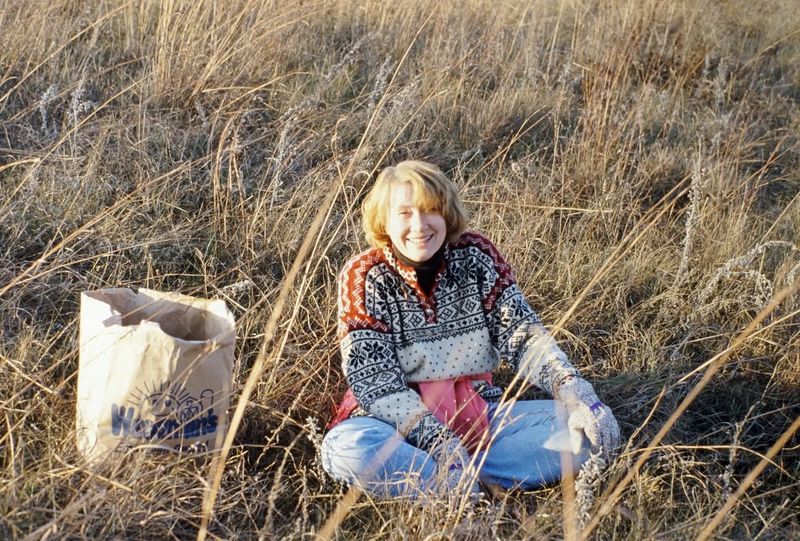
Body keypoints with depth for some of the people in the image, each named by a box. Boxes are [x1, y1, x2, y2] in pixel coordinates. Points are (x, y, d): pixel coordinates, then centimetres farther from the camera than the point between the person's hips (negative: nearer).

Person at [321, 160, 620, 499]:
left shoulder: (477, 256, 0)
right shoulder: (363, 277, -8)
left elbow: (521, 334, -5)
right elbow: (372, 377, -14)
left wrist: (574, 392, -23)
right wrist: (435, 436, -27)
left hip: (479, 417, 4)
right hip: (399, 421, -3)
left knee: (586, 426, -16)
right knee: (346, 447, -35)